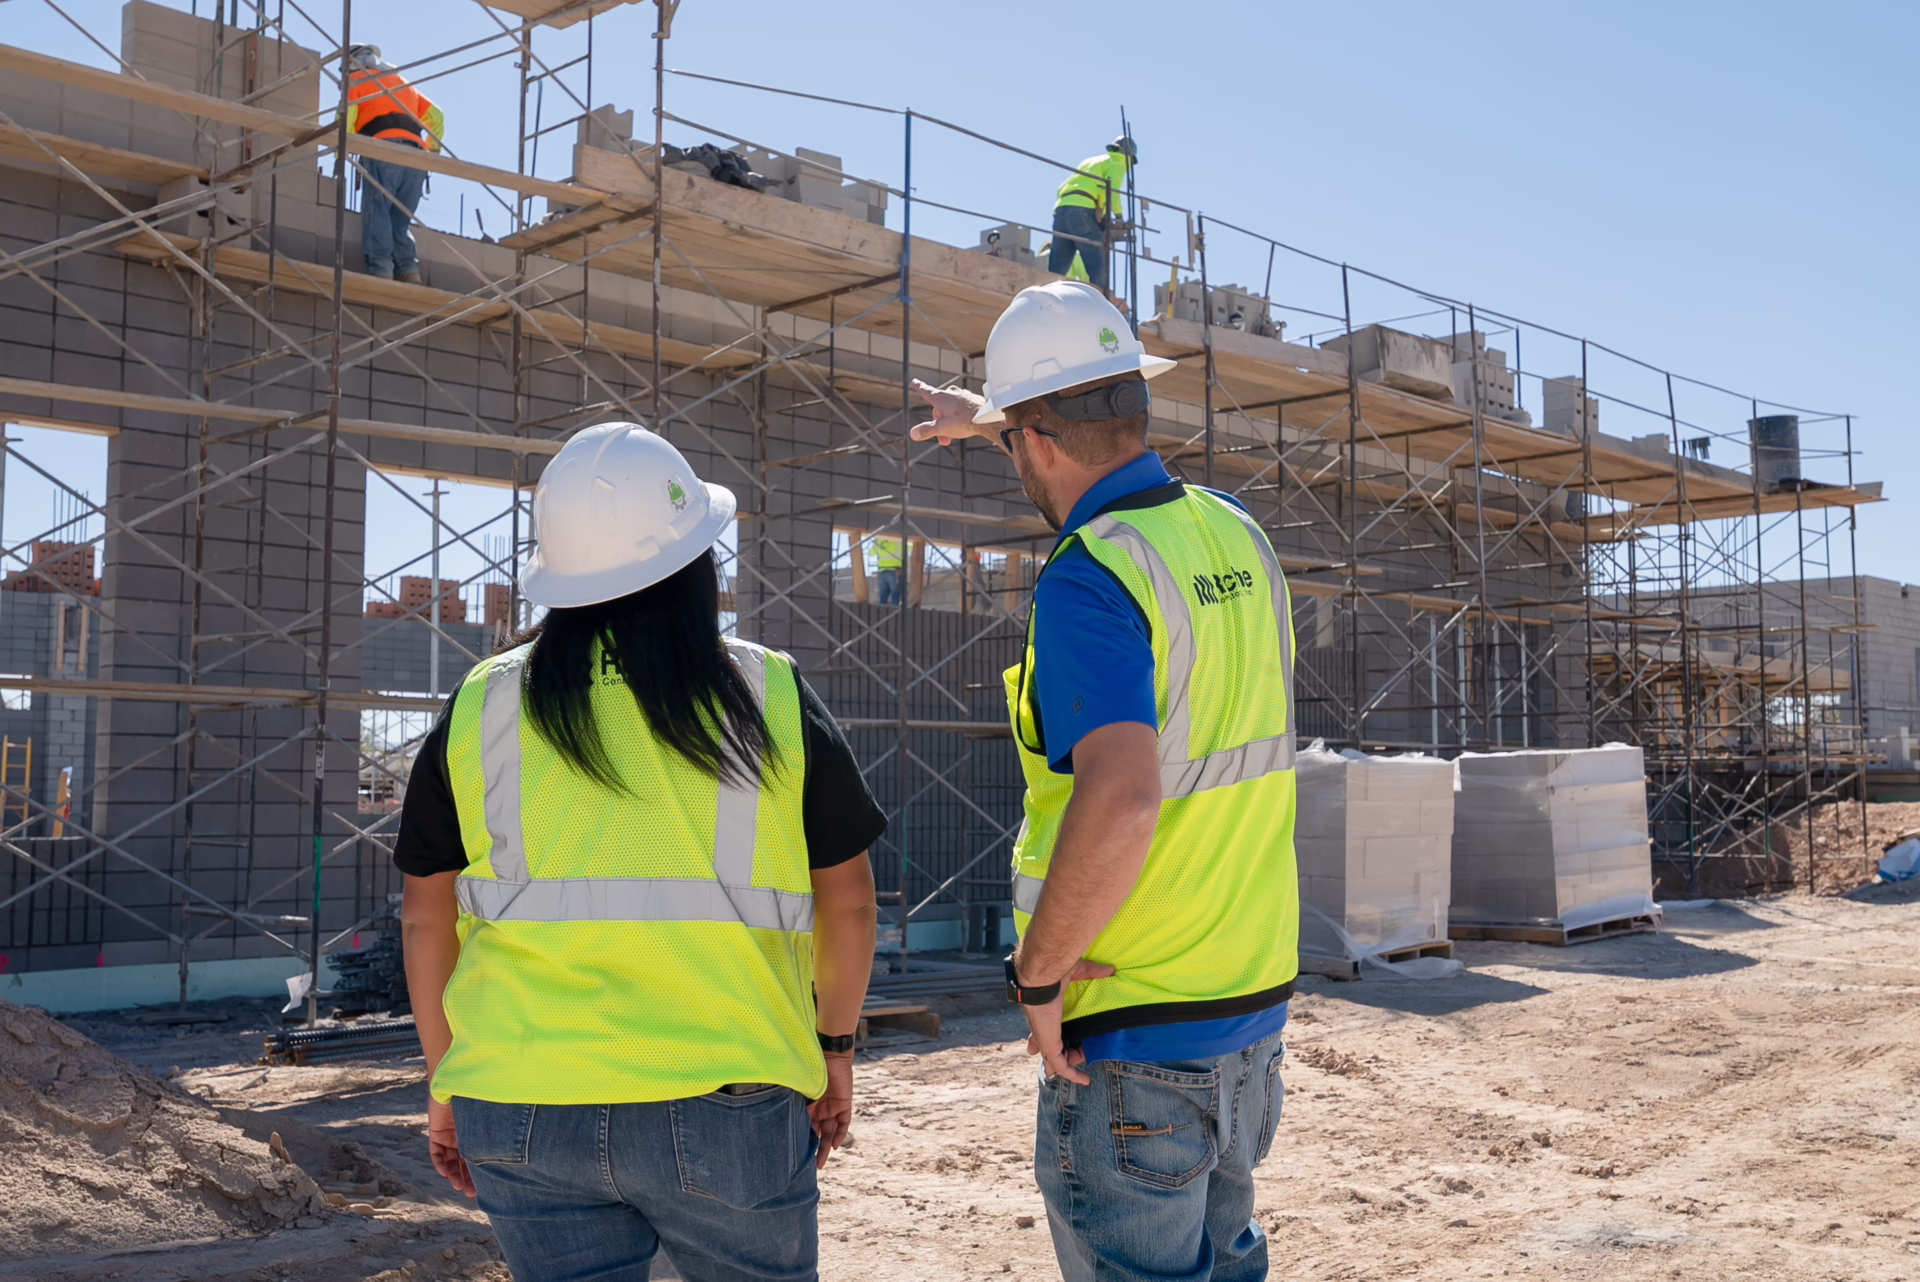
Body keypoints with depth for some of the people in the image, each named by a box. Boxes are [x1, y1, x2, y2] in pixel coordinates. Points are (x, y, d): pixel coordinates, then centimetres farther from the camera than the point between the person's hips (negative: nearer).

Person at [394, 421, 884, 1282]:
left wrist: (446, 1083, 19)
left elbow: (426, 916, 7)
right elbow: (848, 898, 5)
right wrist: (835, 1046, 19)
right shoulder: (771, 701, -2)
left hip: (525, 1108, 2)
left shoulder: (481, 710, 2)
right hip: (725, 1105, -1)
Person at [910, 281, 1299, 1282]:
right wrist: (993, 420, 41)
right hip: (1249, 1009, 8)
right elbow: (1117, 476, 29)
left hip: (1127, 1033, -8)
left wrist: (1037, 976, -21)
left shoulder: (1088, 578, -20)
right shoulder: (1236, 536, 5)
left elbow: (1121, 799, -34)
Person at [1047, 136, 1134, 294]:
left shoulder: (1090, 161, 34)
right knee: (1097, 264, -10)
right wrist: (1118, 216, -10)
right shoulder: (1118, 163, 13)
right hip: (1082, 211, -7)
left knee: (1057, 267, 2)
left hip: (1061, 207, 7)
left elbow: (1062, 189, 29)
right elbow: (1112, 187, -8)